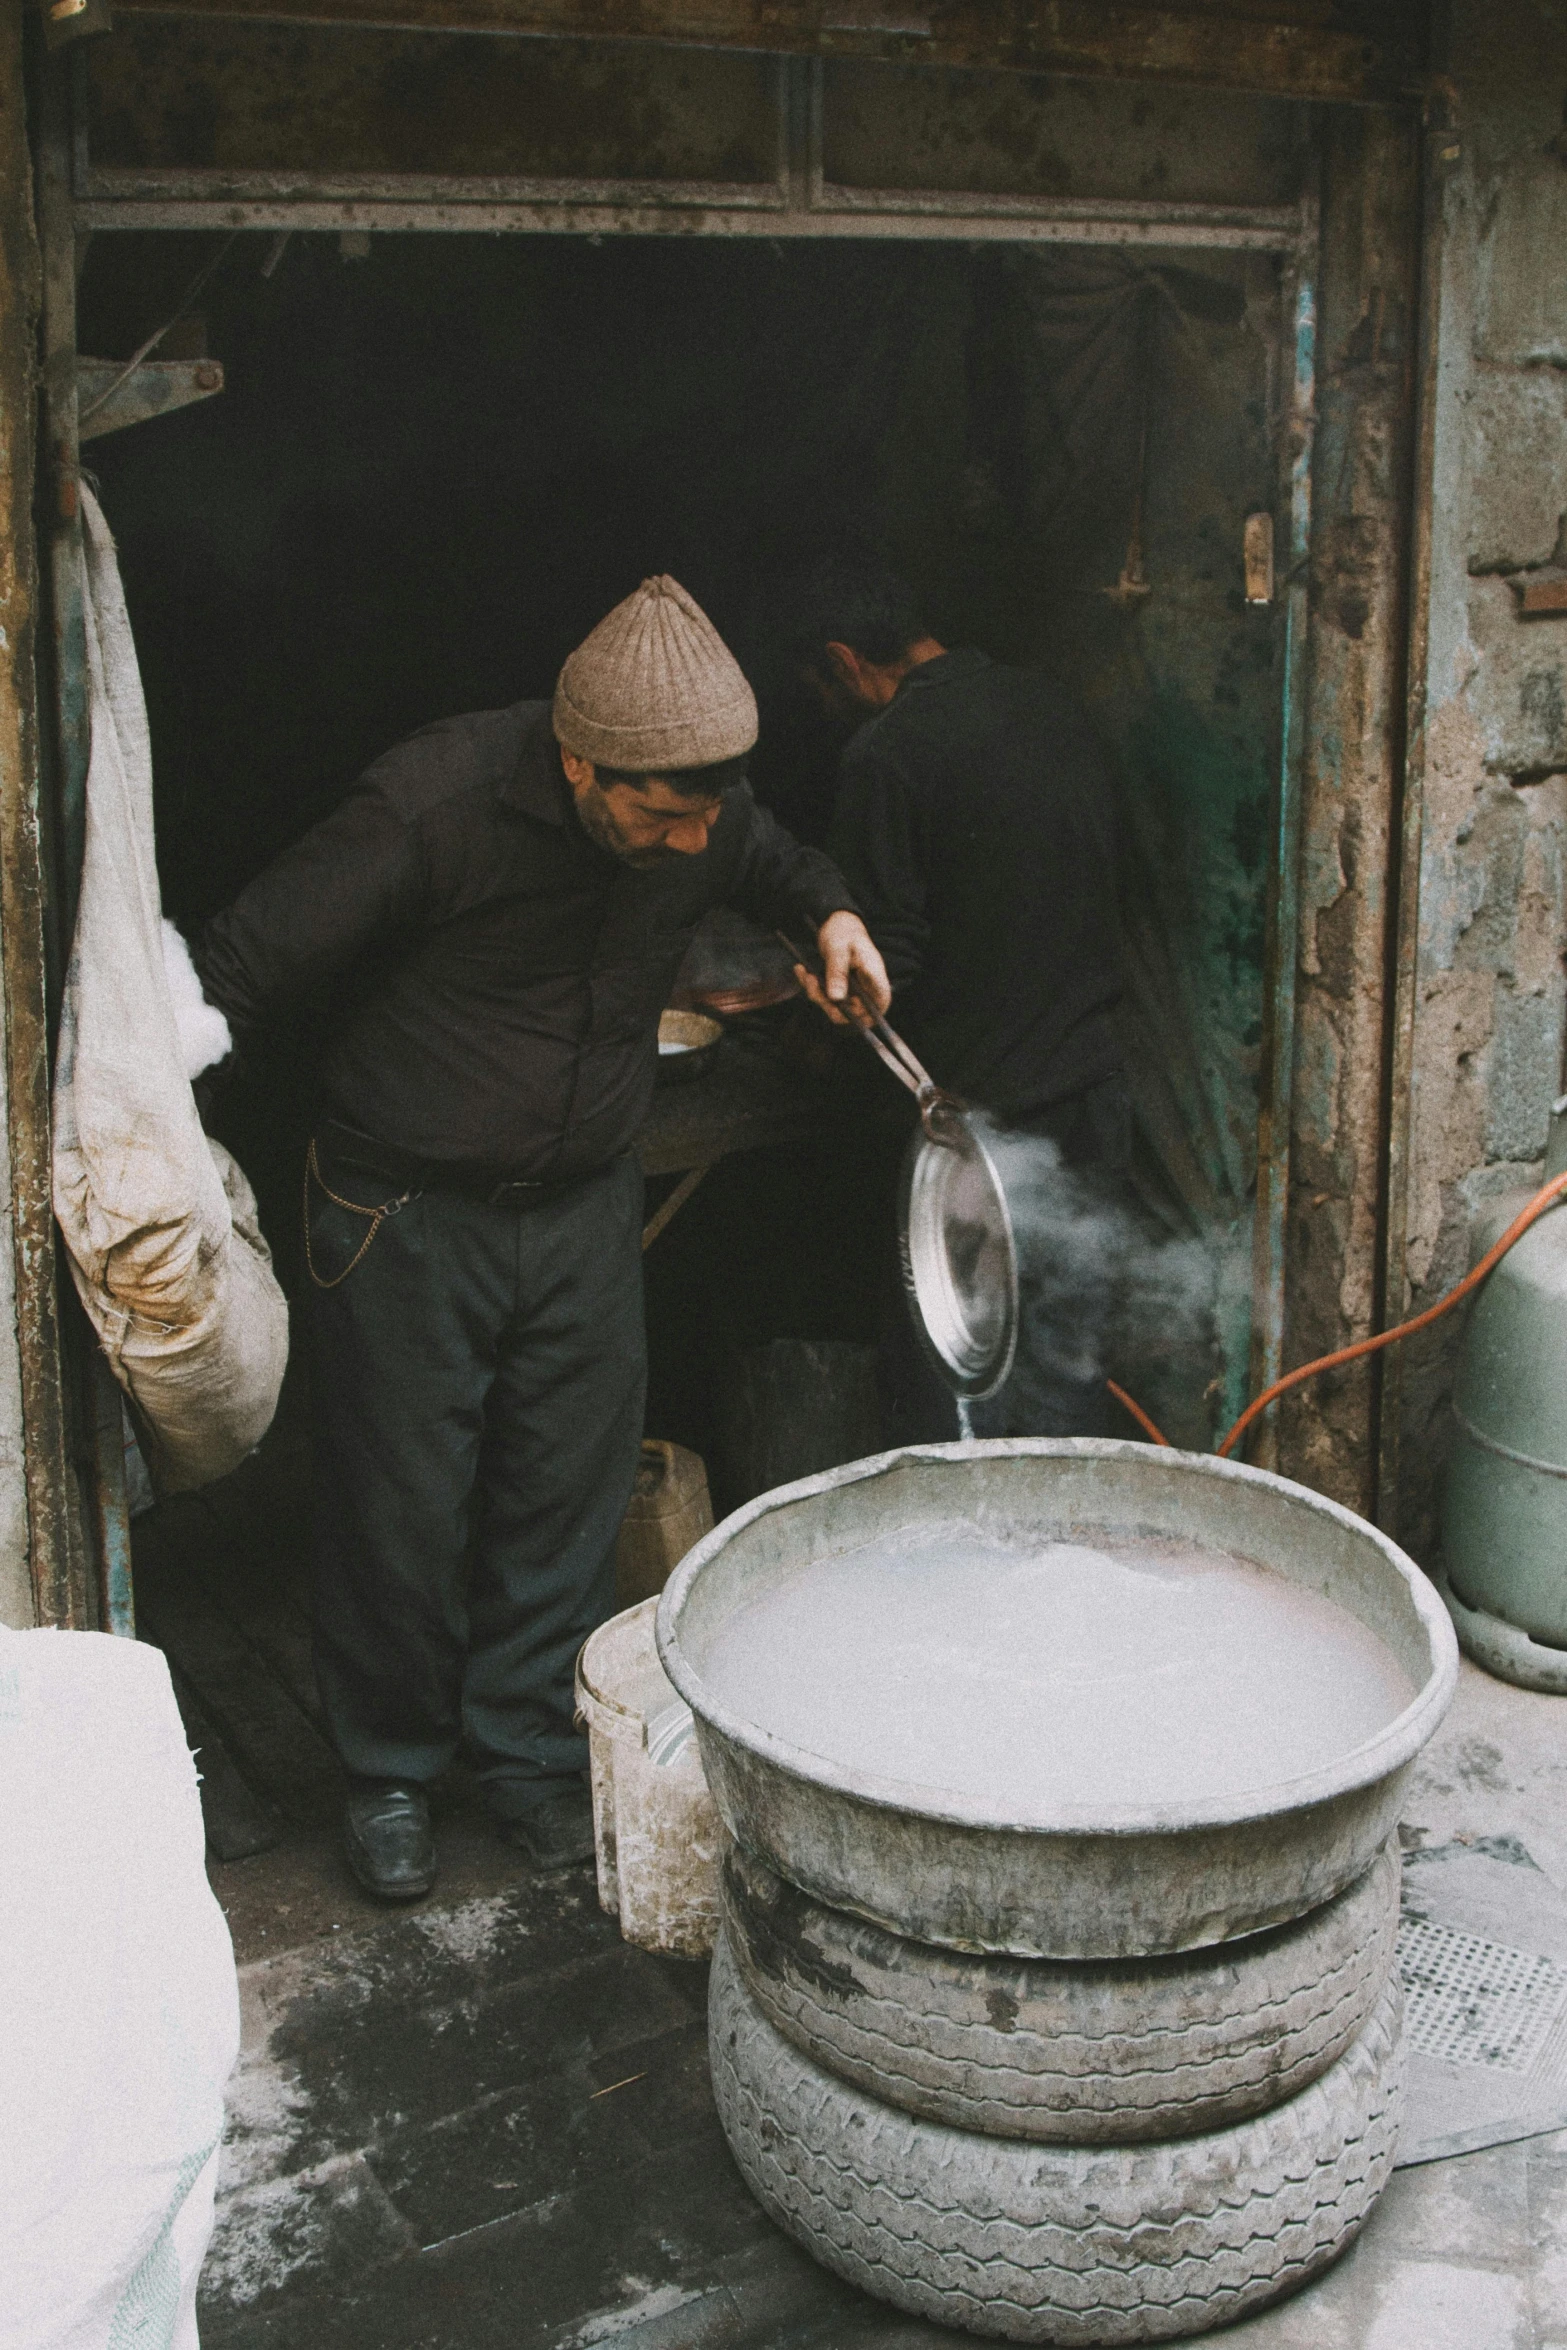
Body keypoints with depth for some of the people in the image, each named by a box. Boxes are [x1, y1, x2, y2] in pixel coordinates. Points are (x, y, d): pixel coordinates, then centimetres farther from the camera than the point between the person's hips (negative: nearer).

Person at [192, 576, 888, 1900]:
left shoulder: (706, 810, -8)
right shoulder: (433, 808, -25)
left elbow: (771, 860, 18)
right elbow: (245, 966, -18)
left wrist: (830, 913, -3)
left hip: (587, 1206, 4)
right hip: (409, 1210, -4)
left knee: (569, 1494, 11)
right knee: (404, 1507, 7)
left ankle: (529, 1751, 31)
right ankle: (390, 1773, 29)